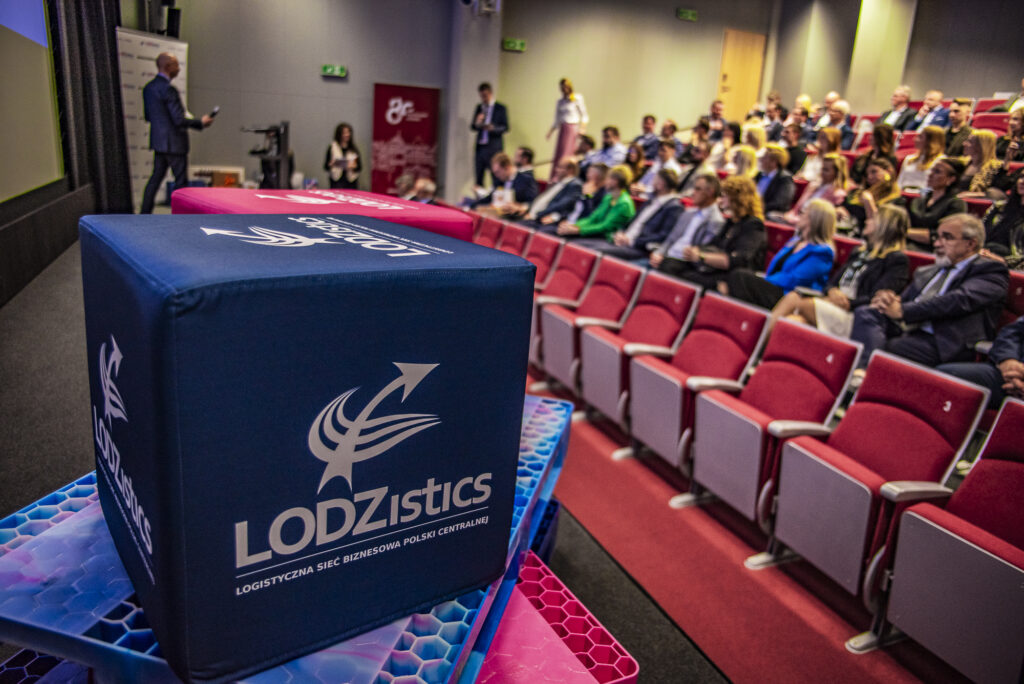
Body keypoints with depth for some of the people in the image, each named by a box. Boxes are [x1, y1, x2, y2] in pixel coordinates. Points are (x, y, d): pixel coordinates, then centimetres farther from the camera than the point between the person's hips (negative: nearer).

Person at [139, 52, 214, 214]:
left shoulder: (148, 87, 10)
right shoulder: (168, 89, -19)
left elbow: (147, 116, 17)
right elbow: (179, 120, -21)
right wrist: (201, 122, -8)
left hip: (158, 142, 9)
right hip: (174, 143, -9)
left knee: (156, 177, 14)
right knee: (181, 182, 1)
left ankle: (144, 214, 16)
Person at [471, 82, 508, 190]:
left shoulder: (500, 108, 0)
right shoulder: (479, 107, 13)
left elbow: (505, 128, -3)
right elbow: (472, 127, 13)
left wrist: (493, 128, -21)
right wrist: (477, 123, -11)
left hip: (494, 148, -4)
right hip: (480, 147, 5)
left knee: (496, 179, -6)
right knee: (478, 178, 5)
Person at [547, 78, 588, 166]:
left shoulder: (577, 98, 0)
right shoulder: (560, 102, 13)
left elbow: (584, 115, 1)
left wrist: (582, 128, -13)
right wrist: (550, 132, 10)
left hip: (573, 128, -5)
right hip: (563, 129, 5)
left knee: (570, 154, -11)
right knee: (560, 154, -2)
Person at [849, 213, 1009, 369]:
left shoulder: (990, 271, 9)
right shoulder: (925, 272, 31)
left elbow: (961, 300, -10)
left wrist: (903, 310, -18)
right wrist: (886, 299, -5)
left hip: (946, 345, -6)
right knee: (865, 312, -26)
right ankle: (863, 372, -42)